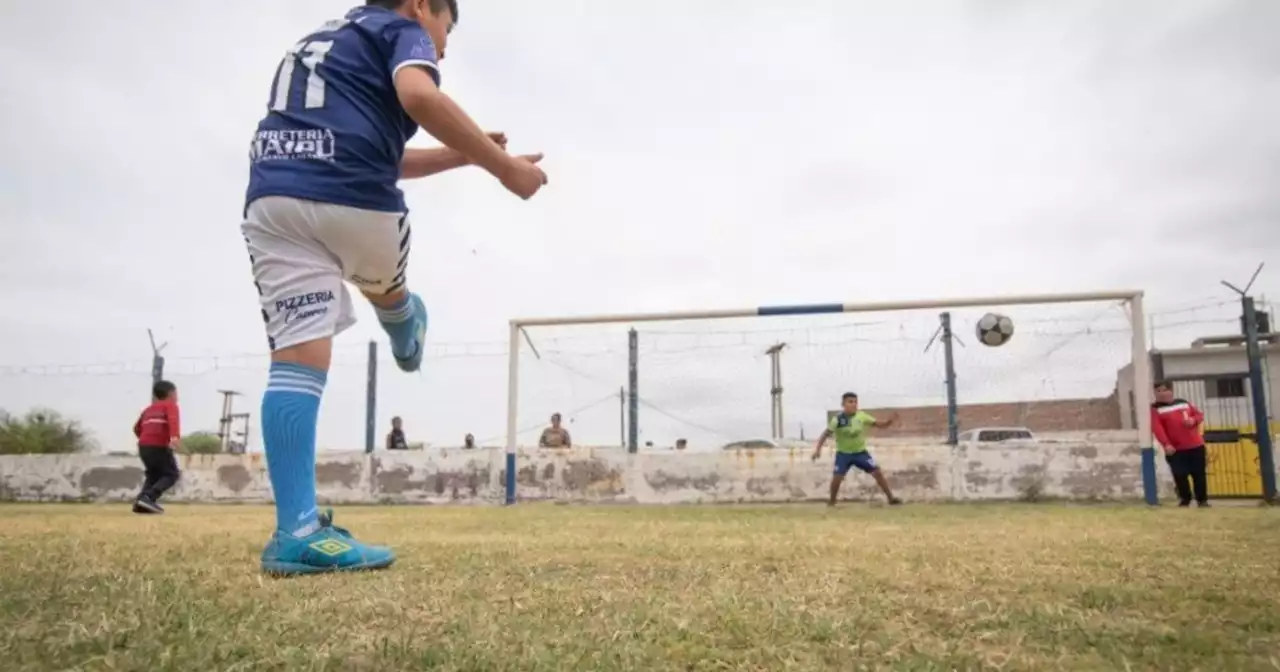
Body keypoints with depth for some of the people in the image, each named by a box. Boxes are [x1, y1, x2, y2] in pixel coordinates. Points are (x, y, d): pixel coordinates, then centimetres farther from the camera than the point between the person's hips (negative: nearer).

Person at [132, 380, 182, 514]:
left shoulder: (149, 409, 26)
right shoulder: (170, 405, 6)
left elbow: (137, 428, 27)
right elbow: (173, 420, -15)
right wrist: (175, 436, -31)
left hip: (143, 445, 7)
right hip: (159, 446, -7)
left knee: (154, 474, 22)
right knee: (172, 474, 0)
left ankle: (141, 502, 6)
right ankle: (148, 497, -19)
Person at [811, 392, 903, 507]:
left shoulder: (861, 416, -10)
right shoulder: (838, 419, -19)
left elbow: (878, 423, -3)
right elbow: (826, 433, -19)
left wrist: (890, 421, -22)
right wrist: (818, 449, -29)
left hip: (861, 452, 3)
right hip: (843, 453, -3)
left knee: (878, 472, -3)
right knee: (837, 477, -15)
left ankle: (891, 498, 10)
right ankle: (831, 502, 8)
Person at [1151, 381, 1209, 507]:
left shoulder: (1184, 403, 11)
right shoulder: (1155, 409, -4)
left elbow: (1199, 414, 16)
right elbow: (1157, 428, -15)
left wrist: (1194, 420, -9)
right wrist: (1166, 444, -28)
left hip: (1196, 446, 3)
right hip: (1175, 449, -3)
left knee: (1199, 474, 6)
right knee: (1180, 476, -7)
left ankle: (1202, 500, 18)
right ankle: (1184, 500, 9)